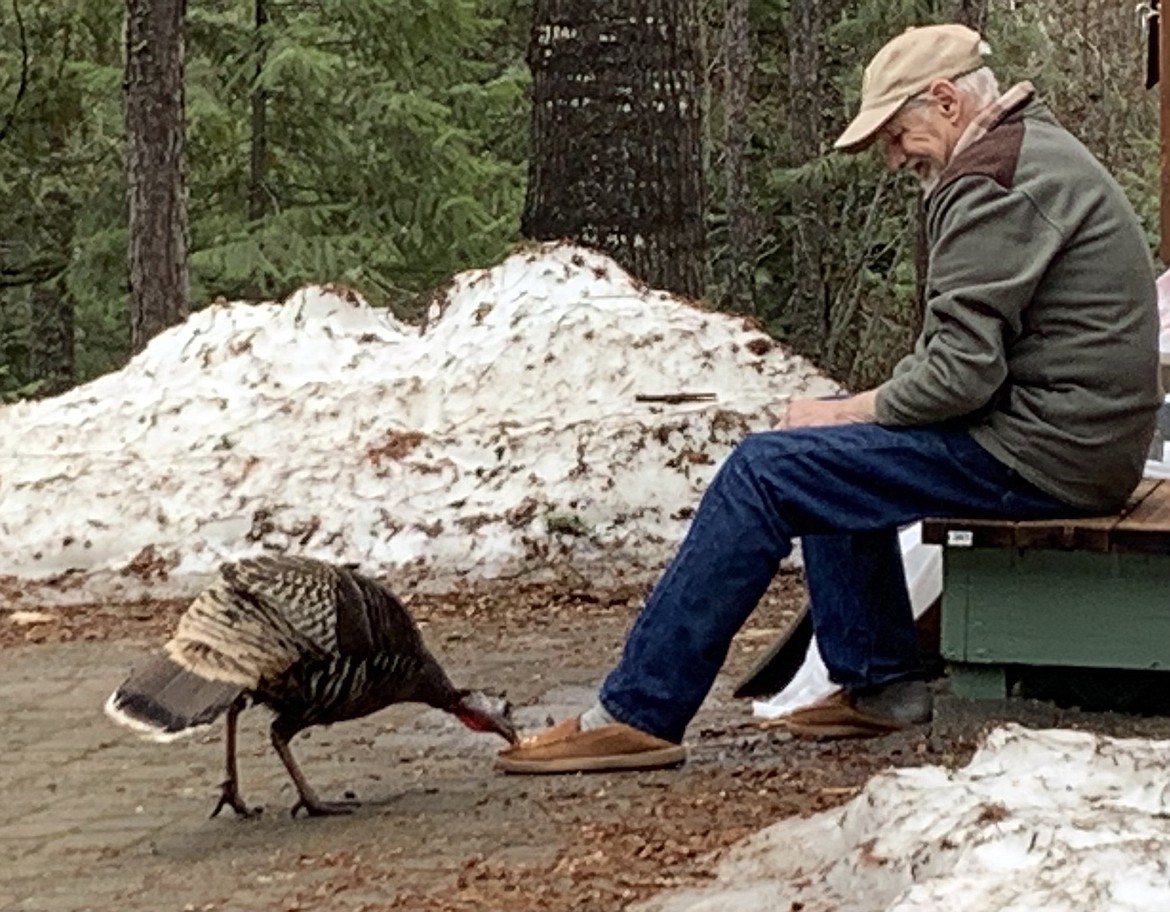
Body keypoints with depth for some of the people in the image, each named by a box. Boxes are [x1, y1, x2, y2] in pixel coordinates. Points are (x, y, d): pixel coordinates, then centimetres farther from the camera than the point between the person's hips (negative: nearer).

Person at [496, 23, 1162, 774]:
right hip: (1072, 436, 11)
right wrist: (855, 410, 8)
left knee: (766, 471, -11)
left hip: (1037, 449, -11)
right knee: (830, 464, 23)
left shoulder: (991, 182, -15)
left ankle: (638, 714, -9)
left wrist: (848, 412, -6)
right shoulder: (1040, 151, 19)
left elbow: (962, 373, -21)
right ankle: (880, 683, 21)